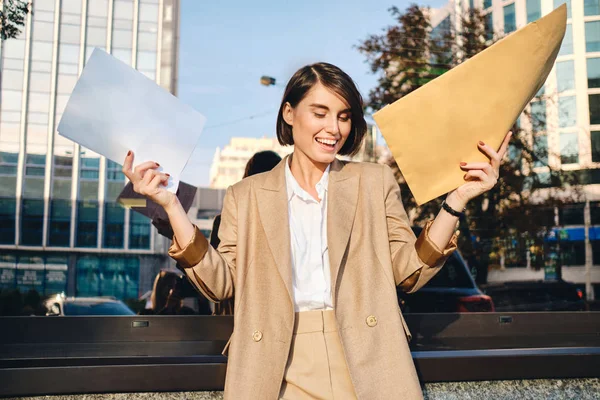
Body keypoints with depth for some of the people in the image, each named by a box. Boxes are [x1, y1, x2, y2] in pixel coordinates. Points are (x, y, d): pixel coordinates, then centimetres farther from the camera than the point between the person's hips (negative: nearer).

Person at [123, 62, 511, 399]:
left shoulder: (375, 182, 10)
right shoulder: (246, 195, 10)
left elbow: (409, 272, 5)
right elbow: (220, 281, 2)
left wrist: (456, 200, -5)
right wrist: (171, 204, -4)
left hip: (364, 362, 1)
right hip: (281, 368, 0)